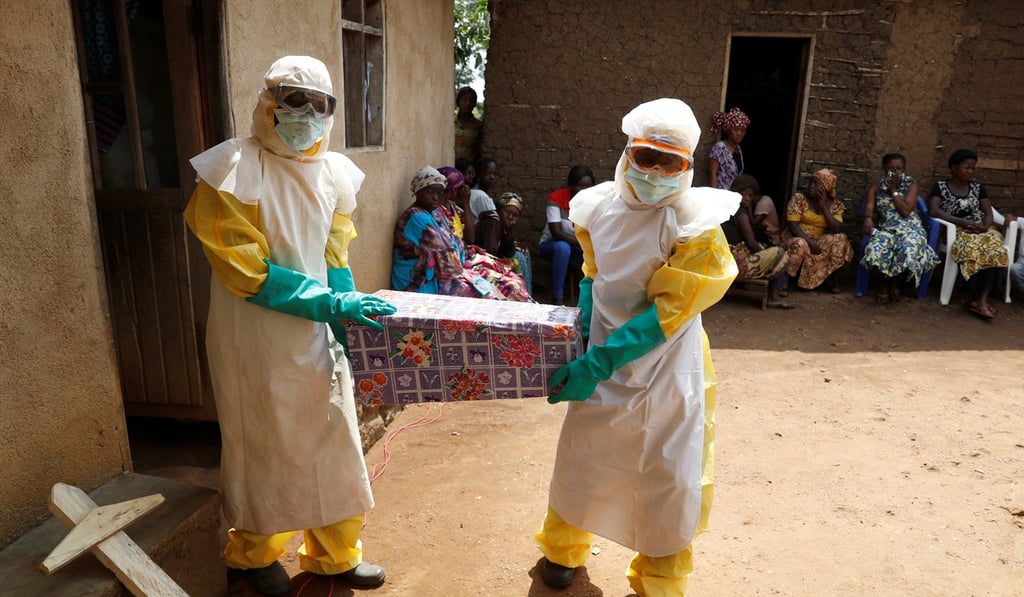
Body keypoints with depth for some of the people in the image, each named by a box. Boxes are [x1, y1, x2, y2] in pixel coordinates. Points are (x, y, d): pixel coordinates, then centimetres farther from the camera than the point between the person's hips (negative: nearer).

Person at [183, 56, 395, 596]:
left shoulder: (332, 173, 2)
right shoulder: (232, 174, -16)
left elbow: (335, 259, 5)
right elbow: (247, 271, -19)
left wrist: (350, 319, -10)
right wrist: (330, 304, -25)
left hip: (317, 335, 6)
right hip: (258, 340, -5)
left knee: (333, 445, 14)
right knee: (263, 446, 12)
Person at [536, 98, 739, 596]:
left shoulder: (694, 224, -18)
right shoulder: (600, 205, -5)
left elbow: (668, 310, -22)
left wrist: (597, 365, -26)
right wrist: (580, 333, -7)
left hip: (666, 373, -3)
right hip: (602, 361, 4)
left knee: (668, 481, 9)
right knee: (580, 458, 18)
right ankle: (562, 550, 46)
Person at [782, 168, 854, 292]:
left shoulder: (835, 205, 2)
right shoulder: (799, 198, -8)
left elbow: (837, 230, -10)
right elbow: (792, 225, -15)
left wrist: (824, 207, -15)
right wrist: (810, 241, -26)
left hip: (820, 240, 4)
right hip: (797, 238, -4)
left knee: (841, 240, -21)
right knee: (800, 245, -37)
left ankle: (830, 278, -3)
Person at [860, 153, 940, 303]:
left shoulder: (911, 185, 5)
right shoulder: (875, 188, 11)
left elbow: (905, 211, -8)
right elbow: (869, 207, -6)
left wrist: (894, 190, -4)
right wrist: (868, 219, -29)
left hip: (910, 228, -1)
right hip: (886, 229, 1)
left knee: (909, 252, -37)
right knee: (873, 252, -35)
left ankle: (893, 281, -1)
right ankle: (888, 280, 0)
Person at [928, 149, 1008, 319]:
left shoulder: (978, 187, 17)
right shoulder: (940, 186, 4)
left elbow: (988, 211, 11)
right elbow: (934, 210, -11)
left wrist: (985, 226, -13)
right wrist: (963, 222, -18)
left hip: (981, 229, 4)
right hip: (956, 230, -3)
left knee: (995, 250, -31)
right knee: (971, 249, -37)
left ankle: (981, 299, -32)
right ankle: (977, 298, -24)